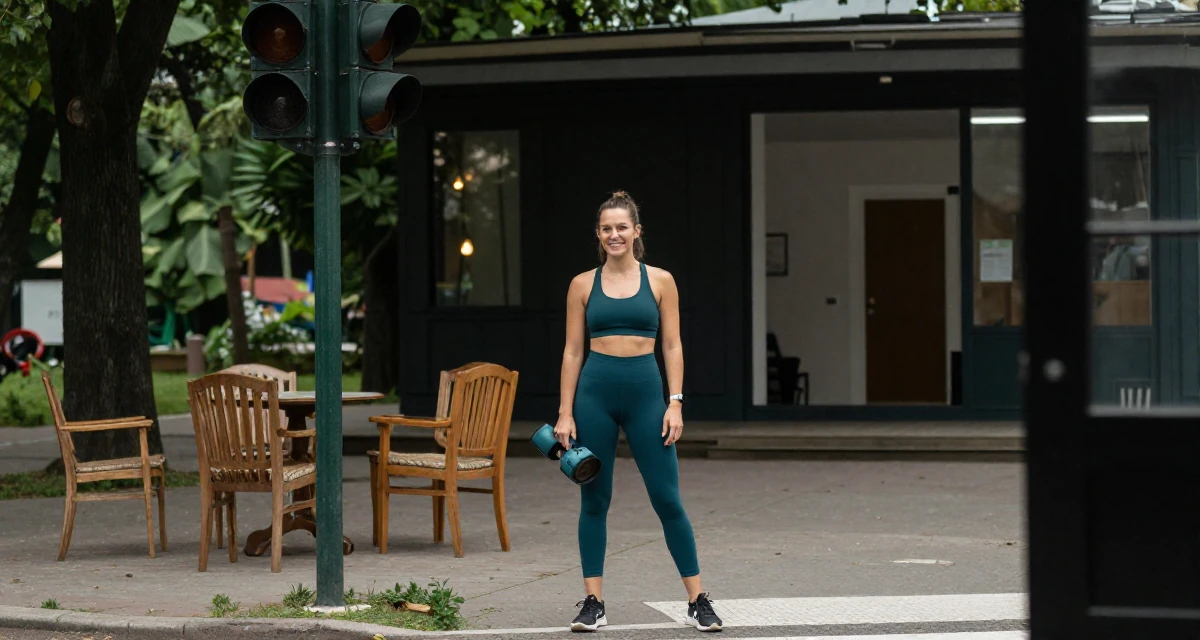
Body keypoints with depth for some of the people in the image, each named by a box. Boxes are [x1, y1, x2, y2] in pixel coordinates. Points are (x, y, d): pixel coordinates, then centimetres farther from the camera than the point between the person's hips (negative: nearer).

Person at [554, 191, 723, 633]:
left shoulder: (660, 281, 4)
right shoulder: (583, 285, 5)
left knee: (667, 498, -1)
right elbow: (573, 351, 5)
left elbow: (672, 346, 4)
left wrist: (675, 402, -5)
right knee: (594, 499, 4)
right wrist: (565, 412, 0)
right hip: (595, 394, 1)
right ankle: (593, 603, 11)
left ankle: (698, 601, 6)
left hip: (645, 394, -1)